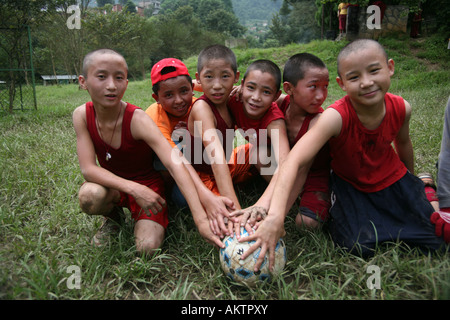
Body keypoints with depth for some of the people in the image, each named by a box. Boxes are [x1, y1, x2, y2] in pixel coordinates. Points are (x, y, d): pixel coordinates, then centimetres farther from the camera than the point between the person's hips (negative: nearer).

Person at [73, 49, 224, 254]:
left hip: (148, 185, -2)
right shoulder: (82, 115, -14)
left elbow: (175, 164, -36)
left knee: (147, 247, -22)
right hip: (114, 186, 2)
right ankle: (113, 216, 4)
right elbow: (88, 168, -18)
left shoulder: (137, 120, -25)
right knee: (89, 196, -32)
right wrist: (133, 188, -33)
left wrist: (201, 219, -46)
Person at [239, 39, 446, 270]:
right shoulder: (336, 117, -36)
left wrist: (410, 179, 22)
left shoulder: (401, 108, -20)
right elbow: (293, 161, -48)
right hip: (350, 185, -3)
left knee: (432, 243, 4)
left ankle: (424, 185, 30)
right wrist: (275, 216, -61)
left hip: (392, 179, 3)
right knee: (359, 247, -20)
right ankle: (336, 213, 12)